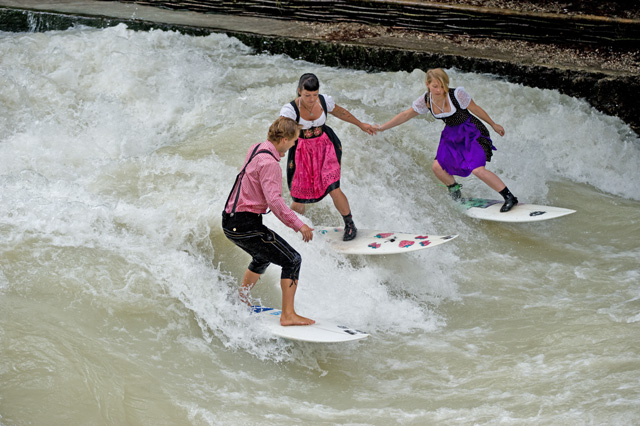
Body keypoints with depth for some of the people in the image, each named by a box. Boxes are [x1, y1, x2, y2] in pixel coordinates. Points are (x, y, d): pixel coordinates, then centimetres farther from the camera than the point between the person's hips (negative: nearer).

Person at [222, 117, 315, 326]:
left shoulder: (256, 149, 9)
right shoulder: (269, 163, -20)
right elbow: (274, 201, -26)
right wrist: (298, 225, -22)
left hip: (230, 221, 10)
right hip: (245, 225, -10)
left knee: (263, 258, 34)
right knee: (292, 260, -6)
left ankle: (241, 301, 43)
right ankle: (288, 315, -8)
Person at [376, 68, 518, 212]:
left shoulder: (457, 94, -25)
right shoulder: (425, 101, -10)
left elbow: (475, 109, -10)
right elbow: (406, 115, 2)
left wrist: (494, 125, 1)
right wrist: (381, 128, 2)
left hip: (472, 132, -6)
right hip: (452, 134, 6)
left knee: (478, 170, -22)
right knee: (438, 167, -1)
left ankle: (510, 198, -13)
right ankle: (456, 193, 28)